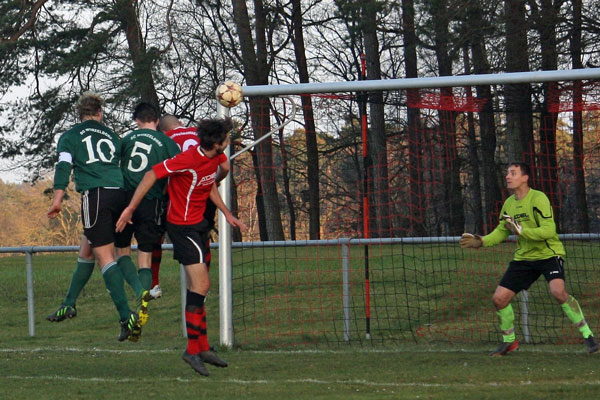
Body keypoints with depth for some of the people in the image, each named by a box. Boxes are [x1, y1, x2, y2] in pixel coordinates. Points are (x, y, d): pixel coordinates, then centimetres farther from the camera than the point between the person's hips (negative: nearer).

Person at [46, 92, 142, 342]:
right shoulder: (111, 136, 22)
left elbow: (63, 166, -4)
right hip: (119, 193, 5)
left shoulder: (70, 137, 9)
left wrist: (57, 200, -7)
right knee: (86, 250, 20)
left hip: (95, 195, -5)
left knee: (105, 257, -7)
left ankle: (126, 316, -20)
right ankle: (69, 304, 27)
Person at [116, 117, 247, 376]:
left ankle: (202, 348, 18)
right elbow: (152, 175, -20)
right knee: (201, 285, -14)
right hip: (182, 226, -9)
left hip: (197, 224, 9)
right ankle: (193, 349, -10)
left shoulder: (216, 158, 3)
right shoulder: (189, 160, -25)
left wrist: (227, 214, 17)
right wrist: (130, 209, -18)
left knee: (196, 288, 12)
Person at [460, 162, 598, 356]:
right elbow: (501, 231, 19)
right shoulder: (508, 204, 6)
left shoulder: (538, 199, -17)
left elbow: (549, 230, -25)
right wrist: (481, 241, 3)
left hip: (549, 254, -7)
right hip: (523, 258, 7)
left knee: (558, 291, -31)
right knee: (499, 298, -1)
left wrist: (521, 230, -33)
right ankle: (509, 341, 22)